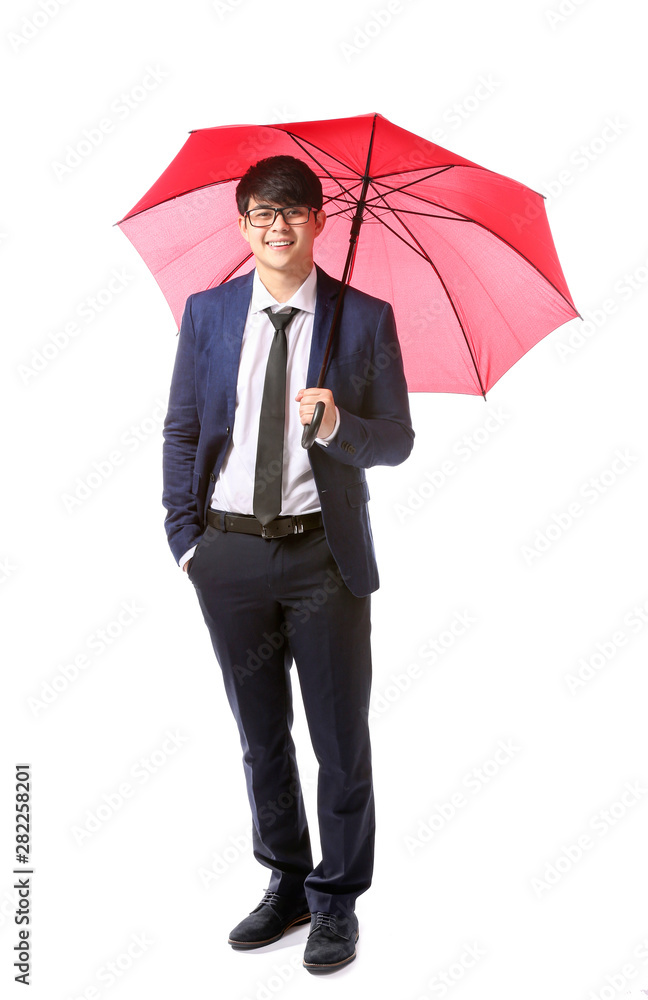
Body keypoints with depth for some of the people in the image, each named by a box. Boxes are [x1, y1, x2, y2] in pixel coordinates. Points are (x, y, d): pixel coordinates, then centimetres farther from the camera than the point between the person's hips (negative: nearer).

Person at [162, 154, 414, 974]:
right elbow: (181, 432, 8)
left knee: (341, 738, 7)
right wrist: (183, 535, 2)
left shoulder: (366, 318, -2)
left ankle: (337, 899, 26)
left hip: (324, 550, -2)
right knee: (260, 736, 15)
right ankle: (285, 883, 35)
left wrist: (338, 426, -22)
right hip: (229, 551, 3)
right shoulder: (206, 313, 4)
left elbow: (397, 441, -2)